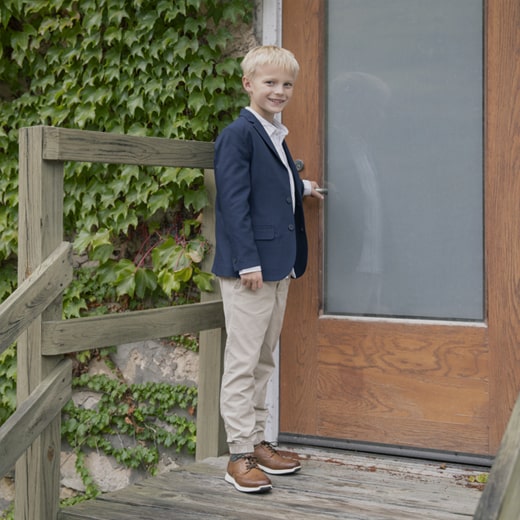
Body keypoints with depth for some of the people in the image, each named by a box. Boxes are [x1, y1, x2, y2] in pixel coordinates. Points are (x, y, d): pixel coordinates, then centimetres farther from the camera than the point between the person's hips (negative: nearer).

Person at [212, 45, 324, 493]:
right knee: (243, 363, -2)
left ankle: (258, 443, 26)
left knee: (264, 360, 15)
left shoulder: (275, 136, 15)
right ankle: (240, 455, 6)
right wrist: (248, 262, -20)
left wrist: (301, 187, 36)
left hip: (279, 266, 9)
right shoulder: (238, 134, -12)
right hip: (249, 268, -9)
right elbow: (234, 201, -17)